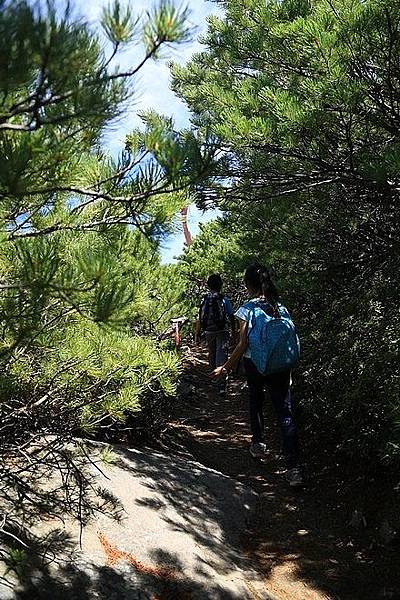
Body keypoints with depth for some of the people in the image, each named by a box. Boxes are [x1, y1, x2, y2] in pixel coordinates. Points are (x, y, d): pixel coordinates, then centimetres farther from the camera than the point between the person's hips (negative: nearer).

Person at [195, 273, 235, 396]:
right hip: (222, 332, -3)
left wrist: (197, 334, 5)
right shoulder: (224, 299, -8)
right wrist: (233, 331, 12)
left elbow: (199, 318, -2)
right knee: (222, 356, -6)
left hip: (209, 332, 3)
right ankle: (222, 384, -15)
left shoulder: (204, 300, -2)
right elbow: (231, 317, -3)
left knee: (211, 354, 22)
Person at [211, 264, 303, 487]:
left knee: (255, 401, 26)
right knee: (285, 412, 0)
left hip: (254, 364, -2)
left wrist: (226, 367, -4)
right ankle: (293, 467, -7)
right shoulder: (281, 308, 3)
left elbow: (243, 345, -11)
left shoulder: (247, 309, -9)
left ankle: (258, 443, 32)